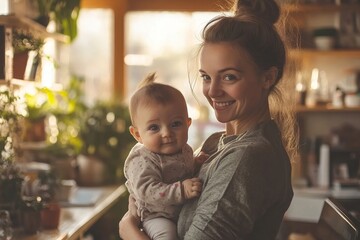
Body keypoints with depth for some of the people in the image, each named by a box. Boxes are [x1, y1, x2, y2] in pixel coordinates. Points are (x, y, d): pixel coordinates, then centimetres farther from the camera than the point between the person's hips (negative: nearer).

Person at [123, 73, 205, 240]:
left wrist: (198, 163, 7)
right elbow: (147, 192, -33)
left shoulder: (184, 150, 6)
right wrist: (182, 190, -39)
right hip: (156, 216, -8)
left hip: (186, 211, 8)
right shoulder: (142, 162, -21)